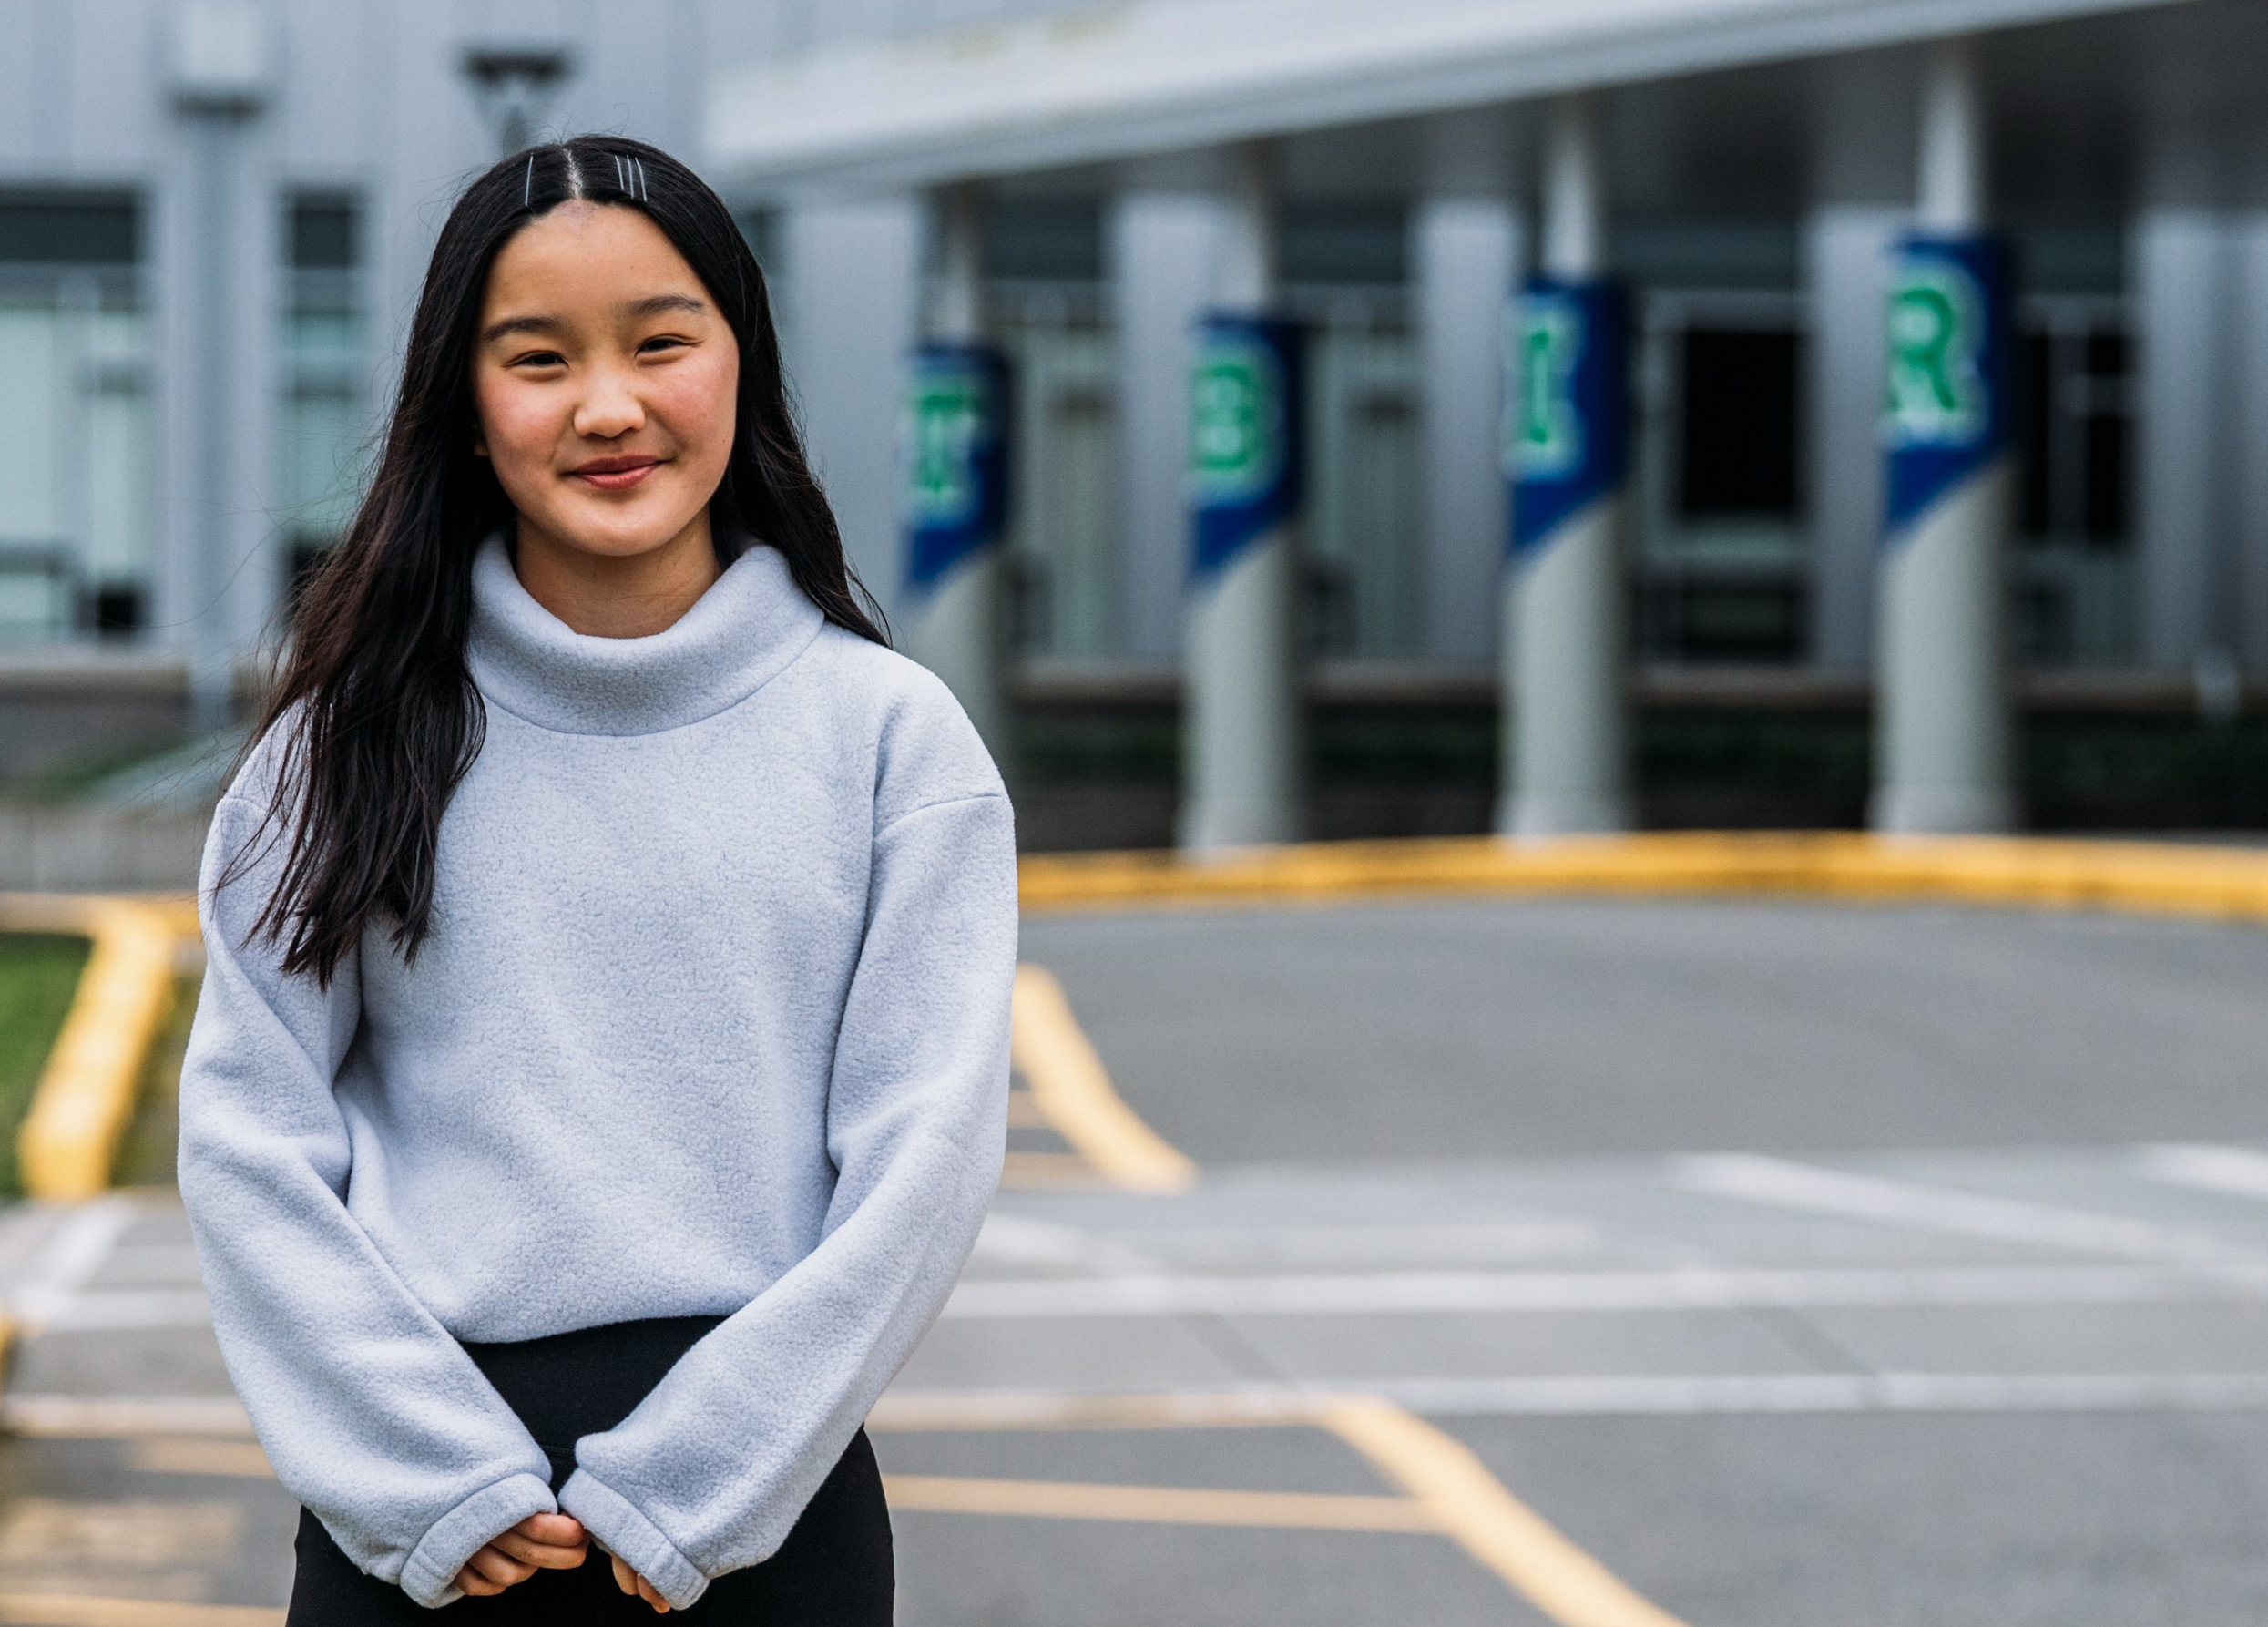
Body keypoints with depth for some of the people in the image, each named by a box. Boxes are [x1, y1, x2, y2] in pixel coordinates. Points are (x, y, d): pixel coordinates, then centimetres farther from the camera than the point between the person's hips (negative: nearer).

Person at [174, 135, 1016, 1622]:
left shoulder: (892, 734, 0)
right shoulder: (352, 742, 3)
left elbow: (926, 1152, -5)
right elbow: (251, 1137, -1)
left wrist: (689, 1481, -11)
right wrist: (433, 1475, -10)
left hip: (767, 1496, 0)